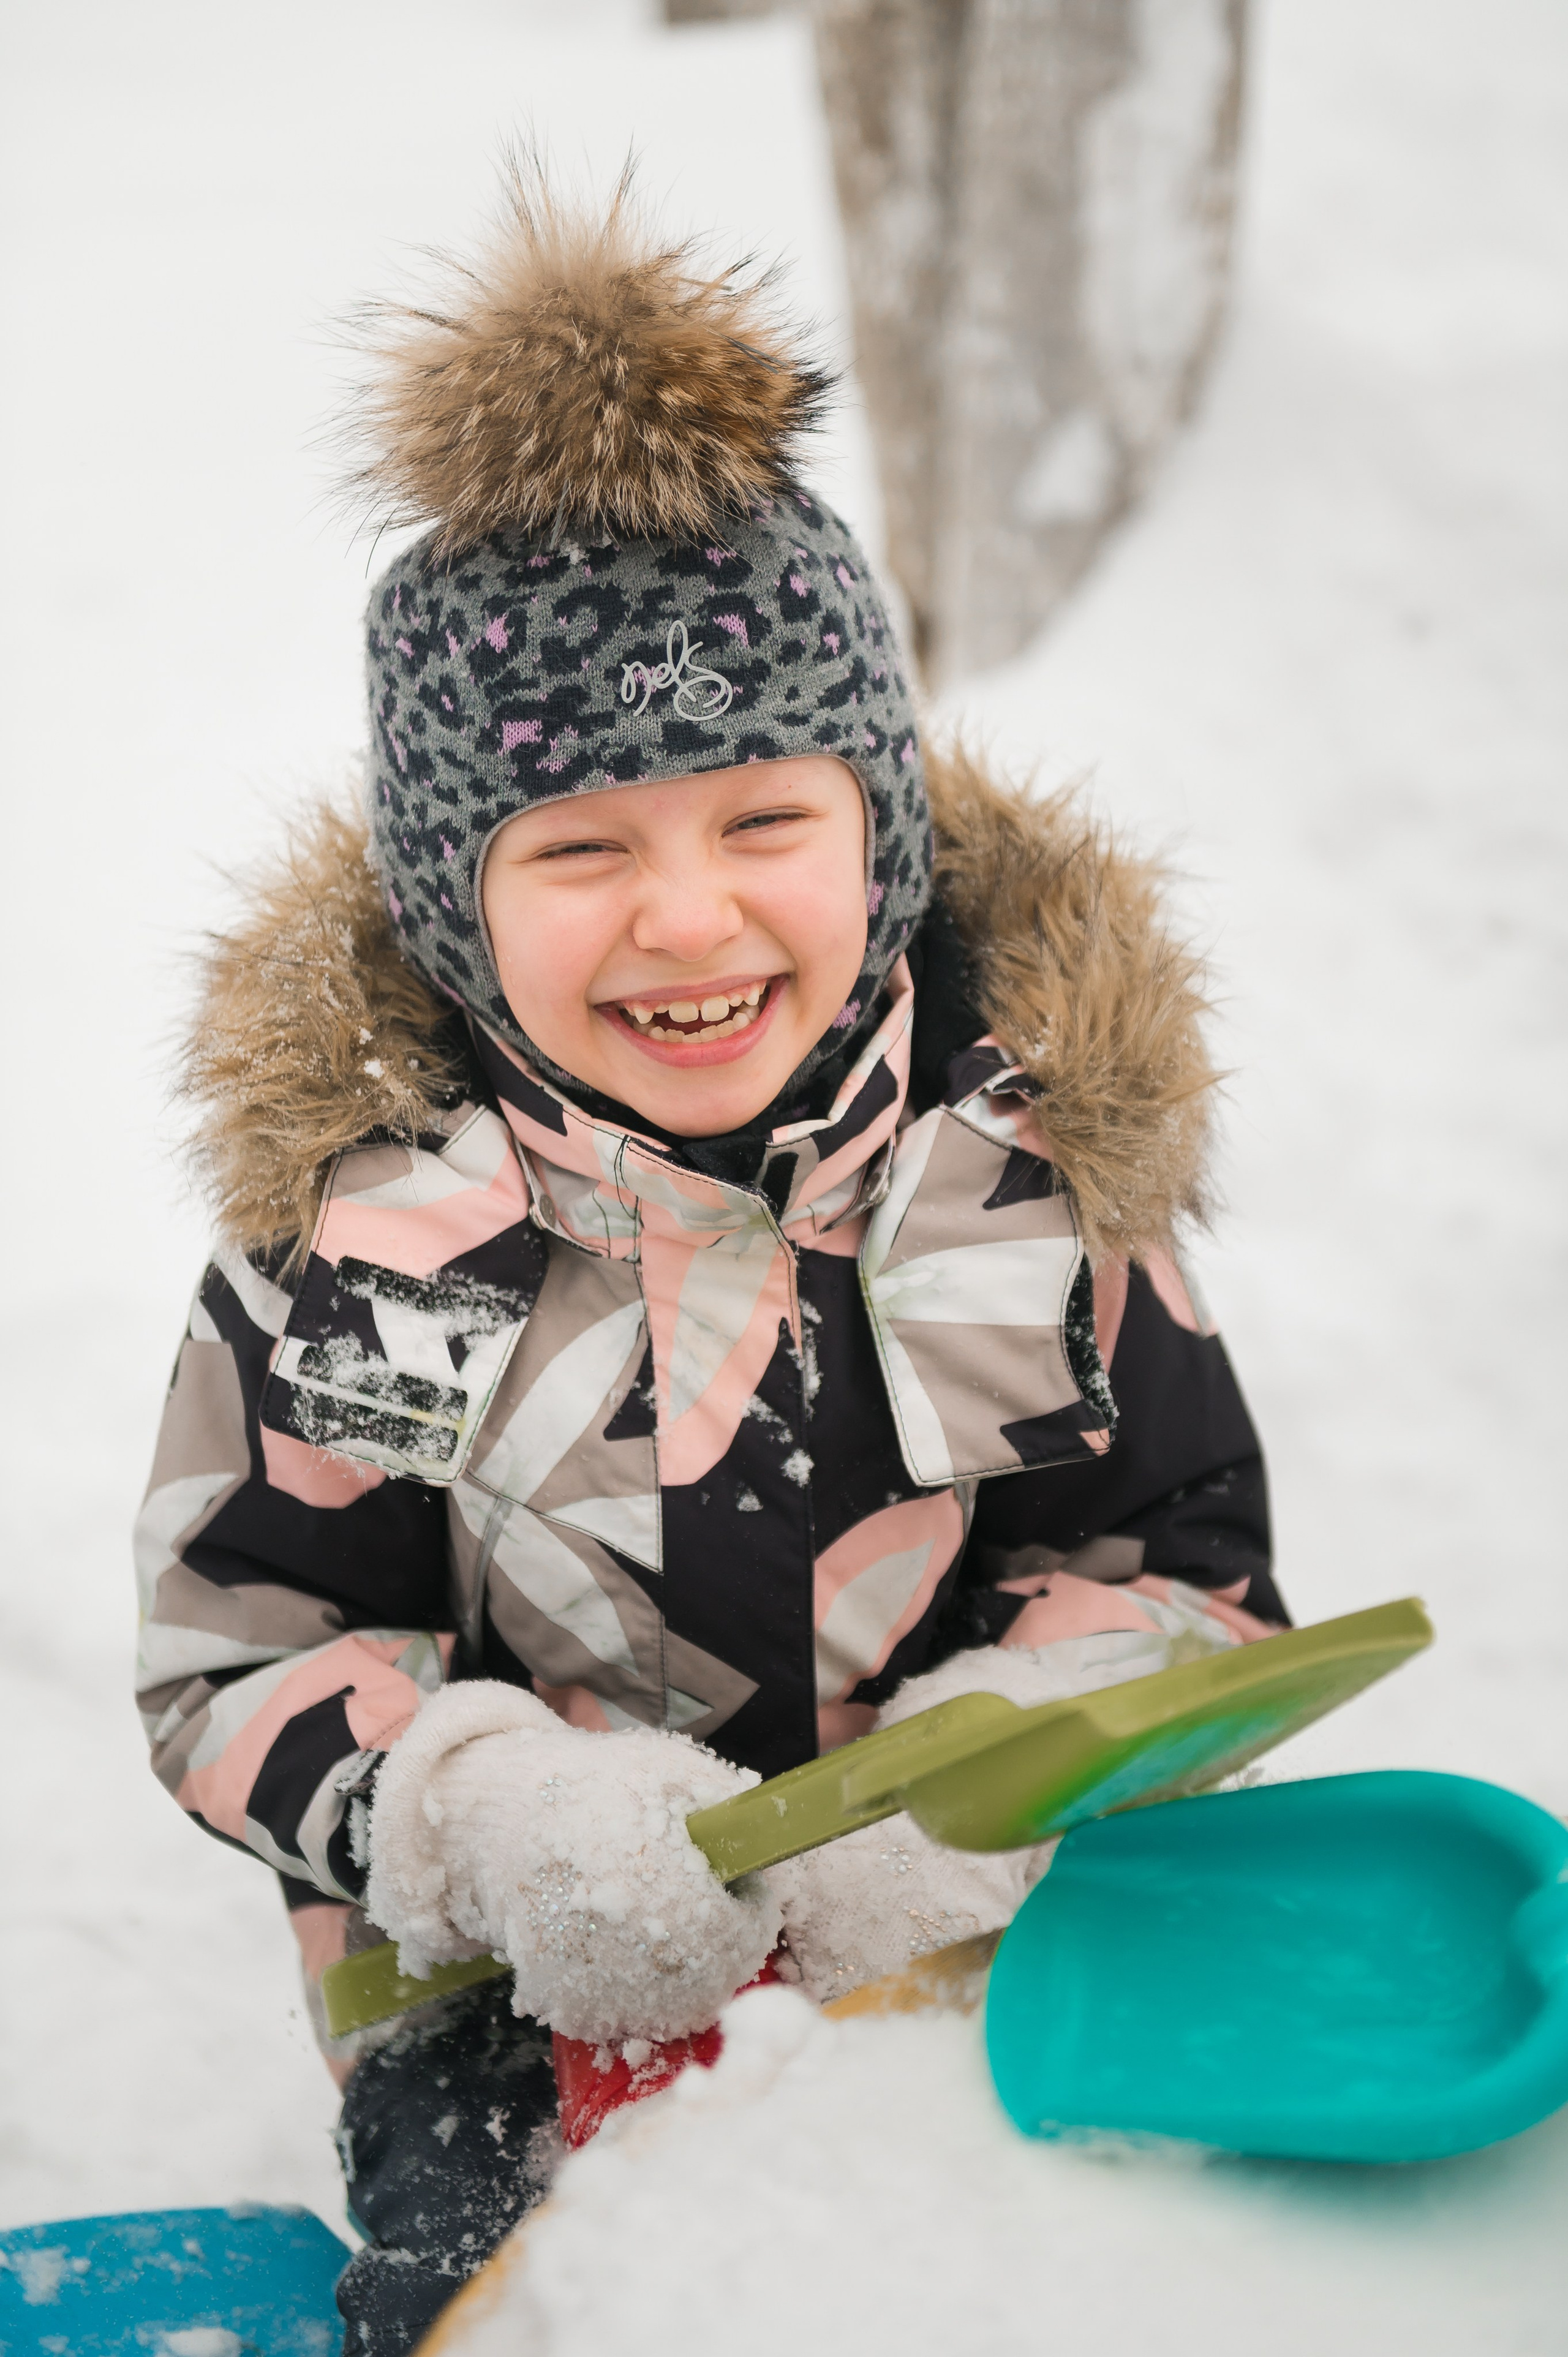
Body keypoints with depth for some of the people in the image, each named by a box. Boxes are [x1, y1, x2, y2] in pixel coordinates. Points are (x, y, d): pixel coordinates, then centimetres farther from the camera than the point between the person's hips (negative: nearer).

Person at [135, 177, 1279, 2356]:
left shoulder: (1030, 1135, -8)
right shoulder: (367, 1221, -13)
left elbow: (1189, 1562, -1)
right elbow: (236, 1661, -6)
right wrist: (492, 1811, -27)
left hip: (996, 1953, 1)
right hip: (531, 2011, -1)